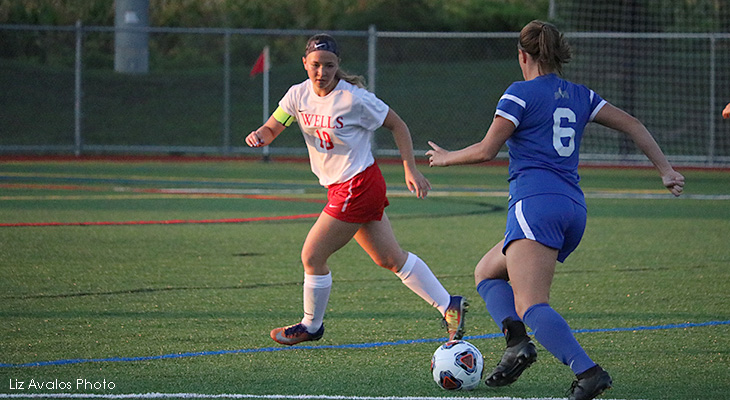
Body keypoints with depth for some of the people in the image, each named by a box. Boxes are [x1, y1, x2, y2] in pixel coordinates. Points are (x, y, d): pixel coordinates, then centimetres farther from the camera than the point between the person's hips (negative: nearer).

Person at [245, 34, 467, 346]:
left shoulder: (353, 98, -18)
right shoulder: (299, 95, 0)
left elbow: (397, 124, -8)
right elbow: (271, 129, 5)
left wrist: (411, 170, -12)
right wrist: (258, 136, -20)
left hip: (357, 187, -7)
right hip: (340, 188, 7)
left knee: (312, 256, -2)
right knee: (390, 259, 11)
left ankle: (311, 326, 20)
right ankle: (449, 306, 15)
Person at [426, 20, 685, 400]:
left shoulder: (521, 93, 0)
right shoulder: (579, 96, 19)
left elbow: (486, 150, 0)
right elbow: (632, 125, 15)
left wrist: (447, 158, 17)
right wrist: (665, 169, 15)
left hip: (536, 203, -8)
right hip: (574, 208, 8)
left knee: (531, 306, -20)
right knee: (486, 273, 24)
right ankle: (516, 339, -1)